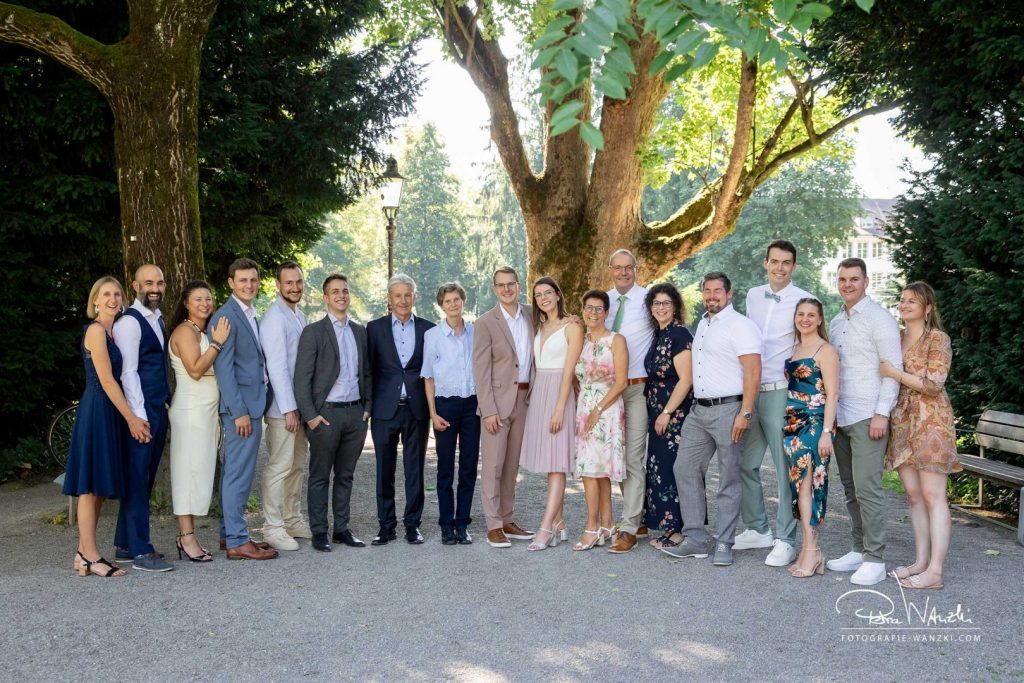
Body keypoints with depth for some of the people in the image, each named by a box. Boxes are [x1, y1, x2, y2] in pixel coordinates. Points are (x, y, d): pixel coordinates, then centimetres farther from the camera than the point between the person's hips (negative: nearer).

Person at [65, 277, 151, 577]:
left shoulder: (110, 331, 17)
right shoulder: (96, 329, -9)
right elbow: (106, 380, -16)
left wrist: (130, 416, 9)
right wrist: (131, 418, -16)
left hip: (110, 413, 9)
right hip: (97, 411, -9)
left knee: (99, 485, 10)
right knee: (91, 484, -4)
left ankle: (85, 553, 16)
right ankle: (90, 556, 0)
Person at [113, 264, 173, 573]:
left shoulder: (158, 320, 16)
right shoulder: (129, 322, -10)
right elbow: (128, 371, -16)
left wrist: (166, 404, 15)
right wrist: (139, 415, -19)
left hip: (159, 408, 9)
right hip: (140, 410, -9)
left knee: (145, 479, 13)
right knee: (137, 479, -3)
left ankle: (126, 544, 23)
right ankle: (140, 552, 3)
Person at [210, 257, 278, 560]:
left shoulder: (250, 316, 18)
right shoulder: (226, 316, -12)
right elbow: (223, 368, -17)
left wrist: (248, 408, 14)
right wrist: (239, 411, -20)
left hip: (250, 404, 10)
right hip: (241, 406, -10)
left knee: (235, 472, 14)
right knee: (239, 473, -5)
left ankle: (230, 533, 23)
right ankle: (237, 541, 1)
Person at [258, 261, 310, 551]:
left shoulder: (300, 316, 13)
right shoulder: (274, 318, -14)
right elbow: (276, 367, -18)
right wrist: (289, 409, -19)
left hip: (301, 404, 9)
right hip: (283, 407, -9)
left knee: (297, 465, 15)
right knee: (279, 467, -2)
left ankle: (292, 520, 25)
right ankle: (272, 527, 7)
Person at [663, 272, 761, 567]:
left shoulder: (740, 325, -9)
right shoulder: (703, 324, 17)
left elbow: (753, 371, -16)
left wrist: (745, 413, -22)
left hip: (728, 410, -8)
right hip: (699, 410, 8)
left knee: (729, 479, 1)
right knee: (685, 469, 6)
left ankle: (724, 545, 10)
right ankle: (695, 538, 13)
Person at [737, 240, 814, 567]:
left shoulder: (803, 300, -5)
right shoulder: (753, 295, 12)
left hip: (781, 391, -6)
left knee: (786, 468, -2)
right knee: (745, 464, 11)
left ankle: (786, 540, 7)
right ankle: (757, 529, 25)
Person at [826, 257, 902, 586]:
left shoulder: (879, 319, -6)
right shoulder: (836, 323, 16)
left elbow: (893, 369, -10)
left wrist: (882, 413, -16)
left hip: (868, 419, -7)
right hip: (840, 419, 7)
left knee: (867, 488, -8)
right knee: (851, 490, 11)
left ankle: (874, 559, -1)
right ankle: (859, 550, 20)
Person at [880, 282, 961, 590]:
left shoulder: (937, 339, -6)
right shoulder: (897, 338, 14)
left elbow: (934, 385, -13)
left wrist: (893, 373, -15)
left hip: (930, 422, -7)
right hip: (902, 421, 7)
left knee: (932, 496, -6)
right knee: (913, 495, 8)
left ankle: (934, 571, -5)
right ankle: (921, 561, 14)